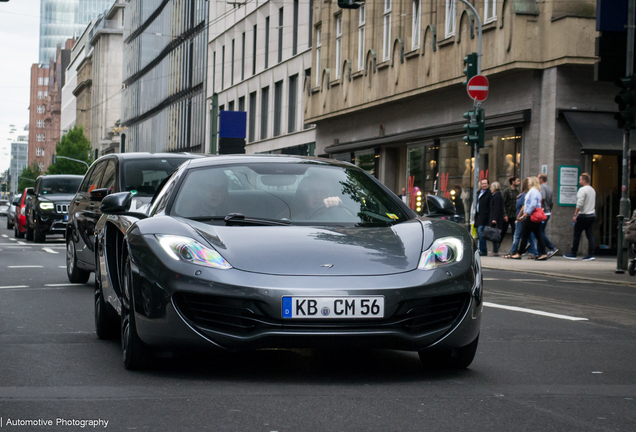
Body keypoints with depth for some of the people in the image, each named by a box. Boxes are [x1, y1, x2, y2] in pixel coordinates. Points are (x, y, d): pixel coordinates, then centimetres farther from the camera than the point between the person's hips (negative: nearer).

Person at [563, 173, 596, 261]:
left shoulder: (582, 190, -12)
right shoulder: (592, 190, 16)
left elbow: (579, 204, -19)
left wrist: (575, 215, -16)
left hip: (583, 216, -8)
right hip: (592, 215, 8)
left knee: (577, 234, 1)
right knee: (590, 235, 4)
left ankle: (573, 254, 6)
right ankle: (591, 254, -1)